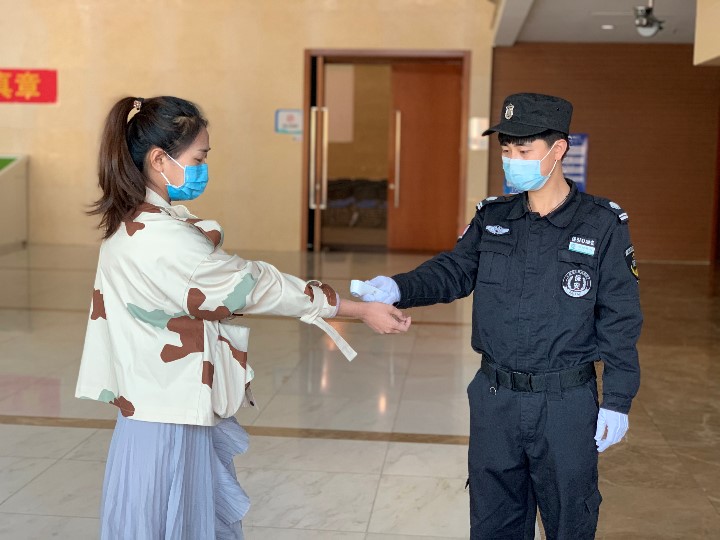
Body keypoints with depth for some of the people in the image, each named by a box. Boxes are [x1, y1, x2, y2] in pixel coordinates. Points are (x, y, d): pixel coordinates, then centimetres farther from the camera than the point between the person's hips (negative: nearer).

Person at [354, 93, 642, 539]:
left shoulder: (602, 224, -9)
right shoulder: (493, 218, 3)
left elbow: (620, 320, -7)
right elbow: (453, 271, -5)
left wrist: (618, 401, -7)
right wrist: (398, 288, -24)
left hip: (567, 404, -3)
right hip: (495, 399, 4)